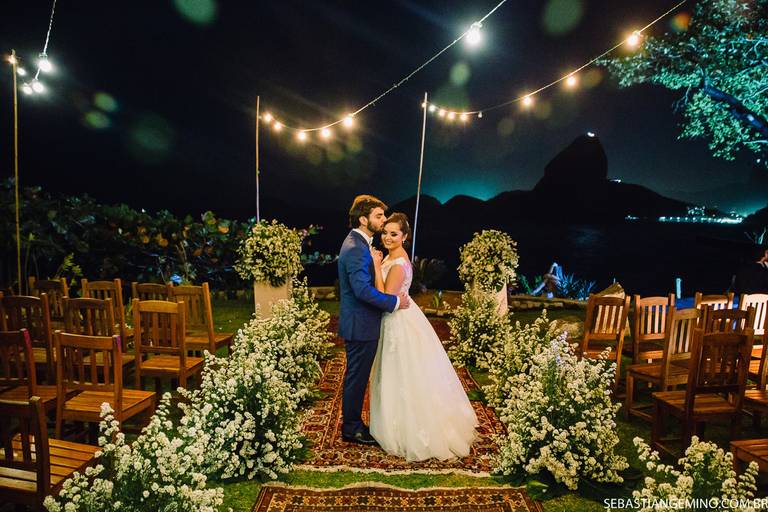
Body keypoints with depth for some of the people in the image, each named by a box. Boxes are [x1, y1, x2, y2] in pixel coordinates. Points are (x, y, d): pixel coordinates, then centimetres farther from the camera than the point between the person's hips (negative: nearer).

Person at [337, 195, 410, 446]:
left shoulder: (359, 243, 11)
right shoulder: (355, 249, -22)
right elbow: (363, 290, -29)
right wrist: (395, 301, -21)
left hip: (360, 323, 10)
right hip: (360, 326, -10)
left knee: (358, 376, 20)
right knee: (357, 377, 6)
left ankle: (353, 423, 35)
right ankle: (351, 428, 23)